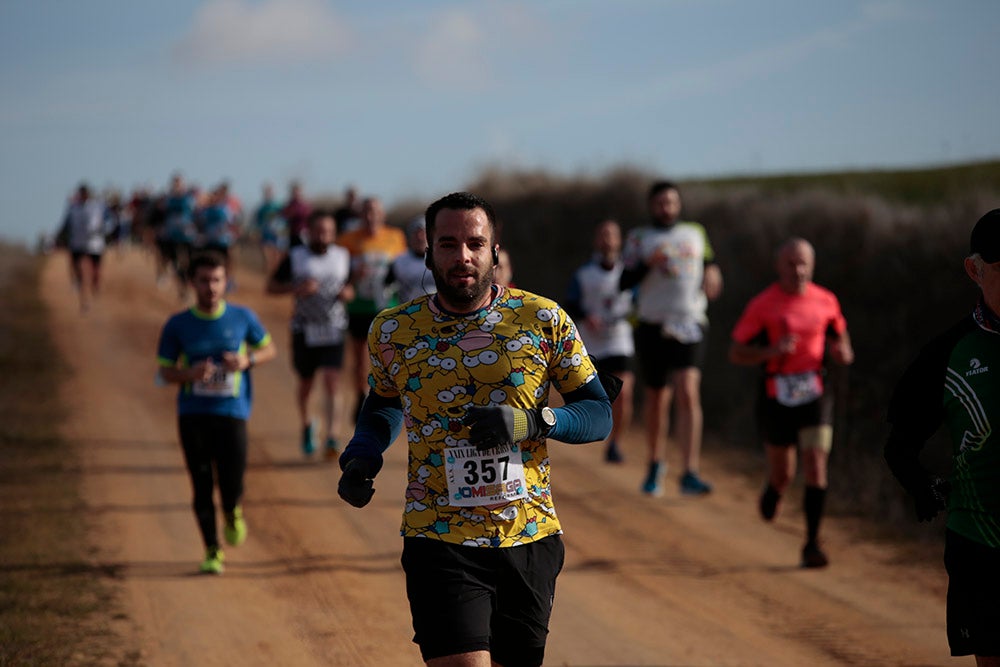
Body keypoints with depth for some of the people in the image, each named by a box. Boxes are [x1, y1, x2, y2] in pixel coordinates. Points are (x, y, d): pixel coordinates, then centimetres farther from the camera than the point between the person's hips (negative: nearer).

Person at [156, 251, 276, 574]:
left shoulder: (242, 318, 1)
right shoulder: (177, 325, 0)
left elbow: (269, 349, 13)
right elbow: (165, 371, 4)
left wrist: (247, 360, -9)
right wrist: (190, 373, -18)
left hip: (232, 412, 0)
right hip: (192, 415, 1)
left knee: (231, 486, -8)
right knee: (202, 487, 1)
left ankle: (233, 513, 28)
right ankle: (212, 552, 15)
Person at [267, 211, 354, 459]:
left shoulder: (343, 257, 4)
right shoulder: (295, 257, -4)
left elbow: (350, 286, 18)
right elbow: (272, 286, -1)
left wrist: (348, 293, -6)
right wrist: (296, 288, -19)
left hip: (334, 329, 1)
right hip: (305, 329, -1)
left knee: (331, 381, -12)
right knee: (305, 383, 12)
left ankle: (331, 437, -14)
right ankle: (306, 426, 38)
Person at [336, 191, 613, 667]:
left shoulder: (544, 320, -1)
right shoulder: (393, 331, 2)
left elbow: (599, 413, 3)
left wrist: (531, 421, -15)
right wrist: (361, 457, 0)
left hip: (530, 539, 2)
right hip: (440, 545, -1)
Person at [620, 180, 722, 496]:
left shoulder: (695, 233, 12)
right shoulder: (639, 238, 5)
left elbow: (708, 260, 28)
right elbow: (624, 282, -3)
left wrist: (712, 272, 6)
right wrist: (648, 264, -19)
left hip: (689, 327, 0)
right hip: (652, 327, 0)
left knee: (688, 394, -16)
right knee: (656, 398, 9)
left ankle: (690, 473, -21)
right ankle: (655, 464, 32)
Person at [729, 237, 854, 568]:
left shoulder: (826, 301, 3)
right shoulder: (762, 305, -5)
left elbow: (840, 339, 18)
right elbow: (735, 352, -5)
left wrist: (842, 352, -6)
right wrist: (772, 351, -21)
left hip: (815, 394, 1)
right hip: (777, 395, -1)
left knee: (816, 467, -12)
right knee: (783, 475, 8)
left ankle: (812, 544, -4)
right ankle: (771, 493, 45)